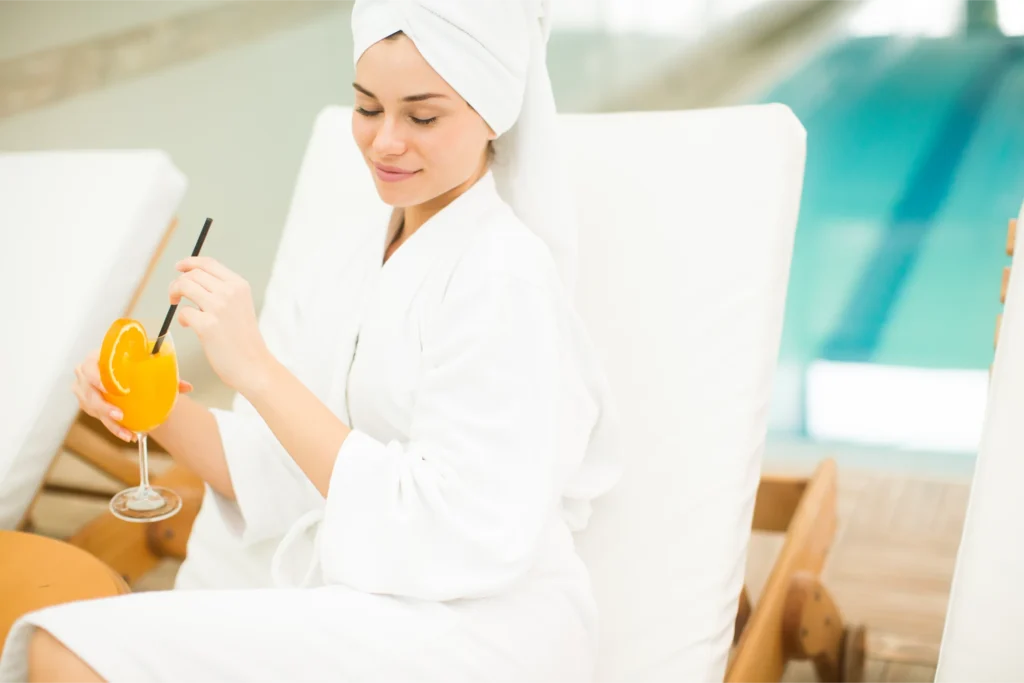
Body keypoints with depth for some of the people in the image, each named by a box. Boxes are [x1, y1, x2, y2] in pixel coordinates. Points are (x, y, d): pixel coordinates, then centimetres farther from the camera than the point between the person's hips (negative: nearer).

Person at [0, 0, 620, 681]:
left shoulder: (506, 275, -13)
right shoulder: (334, 270, 7)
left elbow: (454, 534, -20)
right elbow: (277, 481, 5)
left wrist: (258, 369, -21)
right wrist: (165, 412, -13)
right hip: (351, 613, 6)